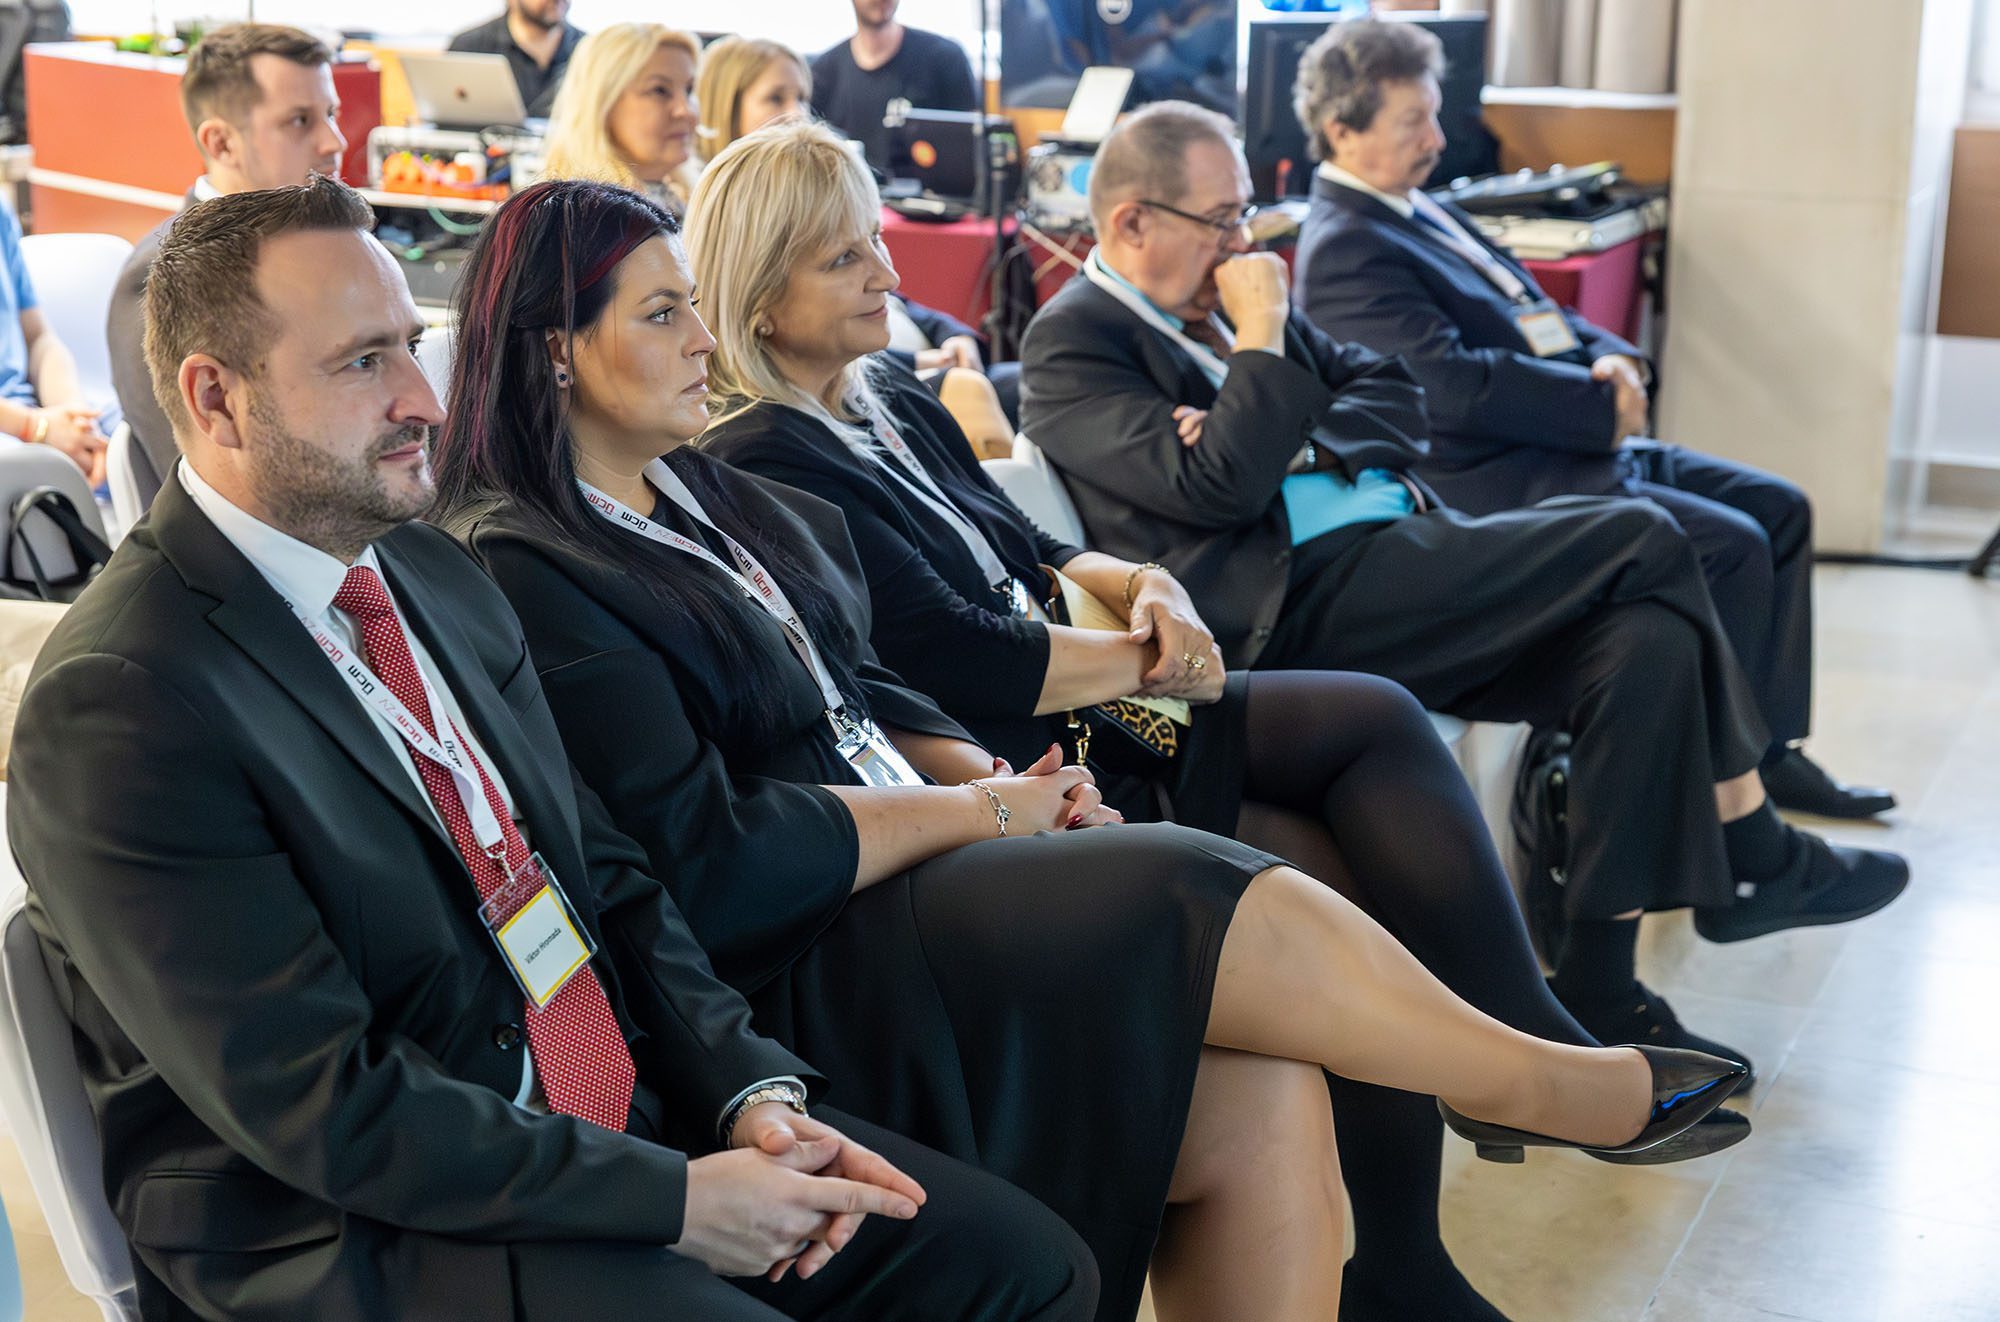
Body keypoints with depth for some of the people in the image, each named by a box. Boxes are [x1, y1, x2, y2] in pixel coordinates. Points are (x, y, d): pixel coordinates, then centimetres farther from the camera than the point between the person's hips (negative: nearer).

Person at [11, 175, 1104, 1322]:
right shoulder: (119, 709, -16)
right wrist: (675, 1197, -18)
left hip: (626, 1116, 8)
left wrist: (752, 1090, -4)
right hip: (356, 1230, -7)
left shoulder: (436, 574, 9)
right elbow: (323, 1108, -19)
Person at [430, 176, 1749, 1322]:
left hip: (918, 874, 8)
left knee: (1261, 1094, -16)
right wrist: (980, 810, -10)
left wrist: (999, 779, -1)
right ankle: (1564, 1083, 2)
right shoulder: (526, 577, -12)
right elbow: (708, 868, -18)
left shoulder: (702, 491, 16)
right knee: (1227, 904, -20)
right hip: (800, 973, -8)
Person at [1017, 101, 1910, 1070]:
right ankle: (1756, 862, 2)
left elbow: (1398, 402, 17)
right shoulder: (1071, 344, -2)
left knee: (1649, 637, -16)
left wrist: (1295, 443, -3)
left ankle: (1595, 990, -10)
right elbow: (1221, 487, -16)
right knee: (1643, 542, -13)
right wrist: (1260, 339, -6)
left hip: (1397, 549, 8)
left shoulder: (1218, 298, 23)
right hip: (1305, 605, -8)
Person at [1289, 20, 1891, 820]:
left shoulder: (1418, 208, 16)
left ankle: (1770, 749, 11)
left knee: (1780, 508, 8)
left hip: (1570, 445, 11)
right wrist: (1601, 406, -17)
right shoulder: (1344, 251, -16)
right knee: (1729, 546, -20)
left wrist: (1608, 356, -1)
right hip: (1500, 481, -11)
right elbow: (1455, 383, -25)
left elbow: (1530, 311, 19)